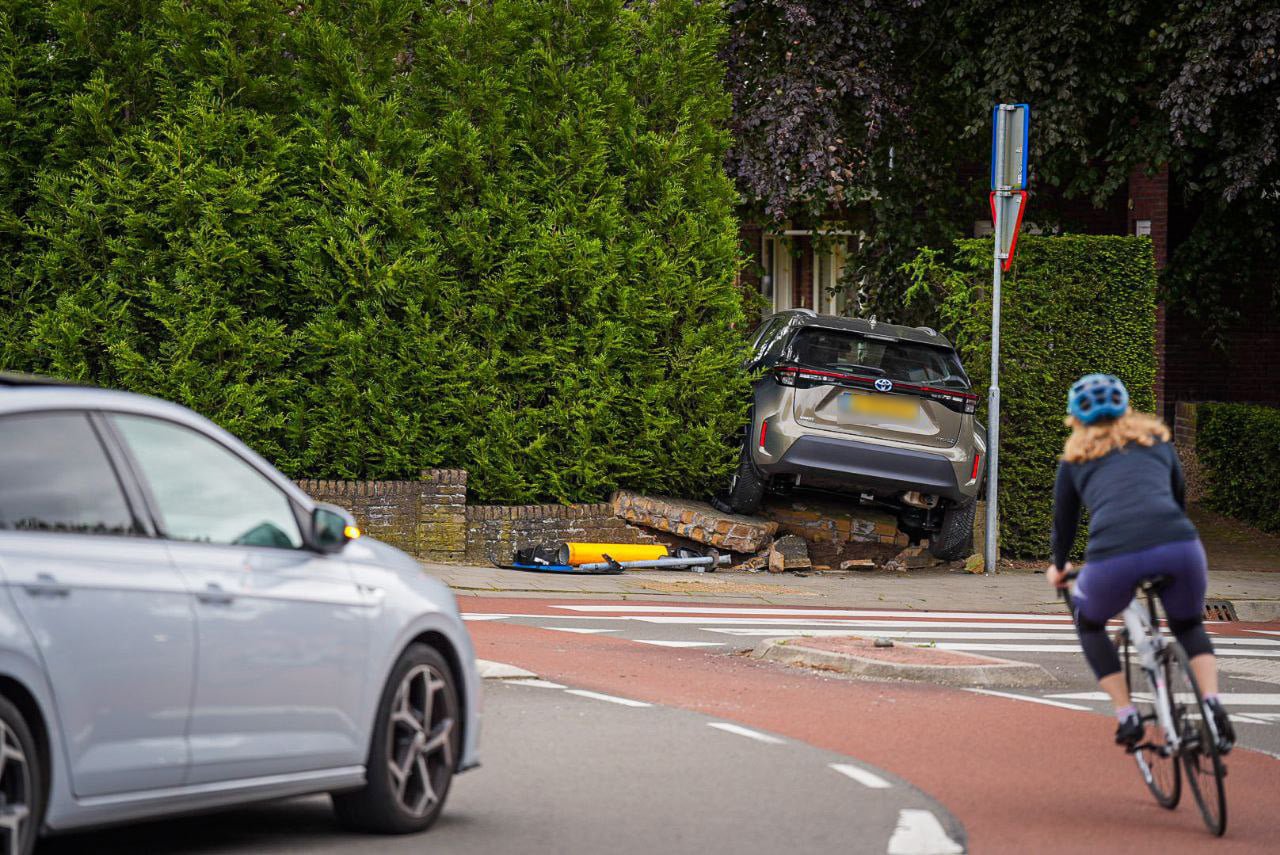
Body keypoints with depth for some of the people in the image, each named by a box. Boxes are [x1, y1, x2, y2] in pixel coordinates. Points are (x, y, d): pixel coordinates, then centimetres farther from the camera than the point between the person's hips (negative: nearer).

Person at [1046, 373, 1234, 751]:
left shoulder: (1075, 459, 24)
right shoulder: (1156, 439, 29)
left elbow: (1064, 522, 33)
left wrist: (1058, 568, 52)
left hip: (1113, 557, -1)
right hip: (1179, 548, 1)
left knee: (1088, 621, 31)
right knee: (1189, 626, 30)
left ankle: (1127, 717, 21)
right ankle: (1212, 705, 5)